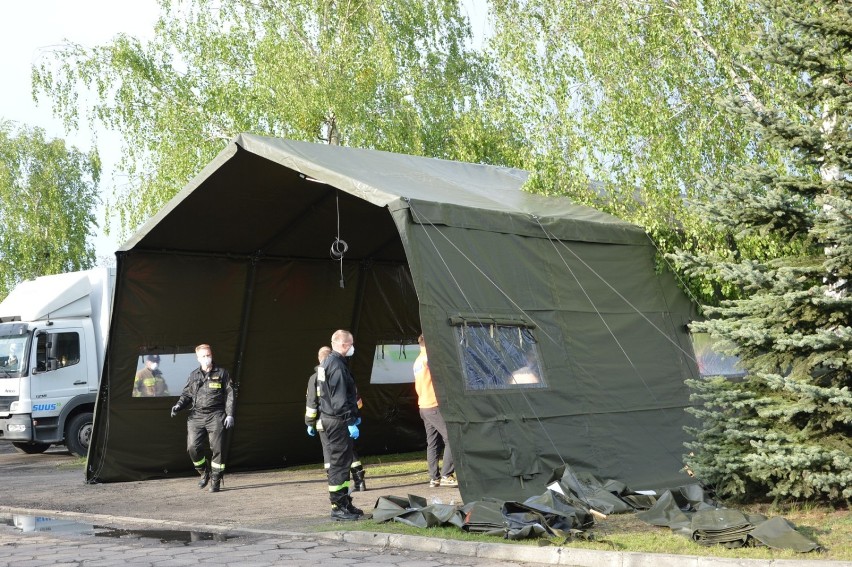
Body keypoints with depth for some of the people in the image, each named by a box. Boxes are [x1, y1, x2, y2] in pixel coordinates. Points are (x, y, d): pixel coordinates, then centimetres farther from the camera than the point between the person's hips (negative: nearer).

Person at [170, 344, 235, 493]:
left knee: (216, 449, -5)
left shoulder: (221, 373, 6)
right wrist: (179, 406, -2)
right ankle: (204, 473, 16)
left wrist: (229, 414, -4)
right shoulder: (193, 375, 13)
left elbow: (229, 394, 4)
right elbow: (187, 394, 18)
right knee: (193, 447, -8)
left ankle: (215, 481, 6)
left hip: (215, 416, -3)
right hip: (196, 416, 3)